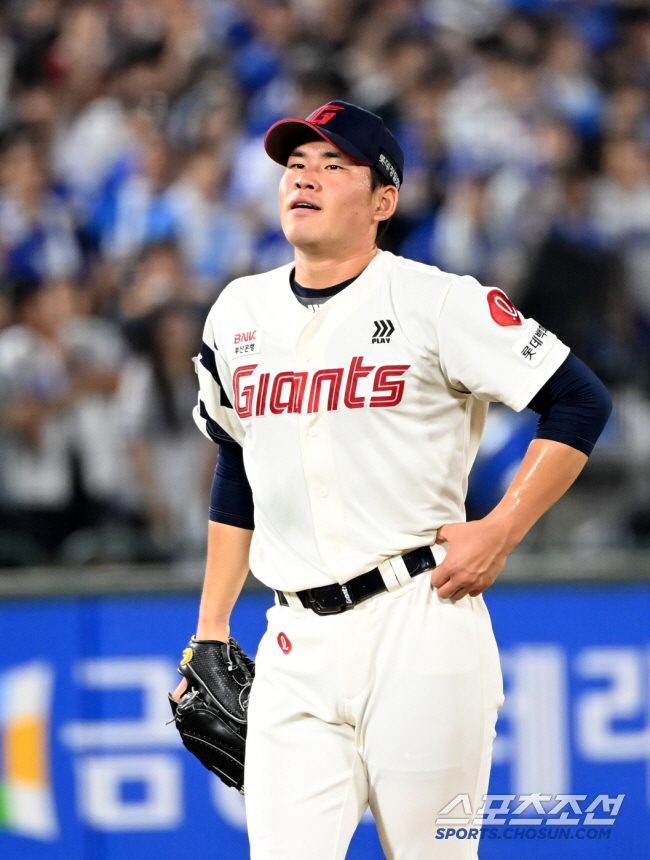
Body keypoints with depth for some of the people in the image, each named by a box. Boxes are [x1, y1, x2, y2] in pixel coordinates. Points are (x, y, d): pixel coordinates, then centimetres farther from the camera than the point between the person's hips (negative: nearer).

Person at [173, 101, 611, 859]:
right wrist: (212, 628, 21)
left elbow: (582, 402, -4)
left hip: (420, 622, -5)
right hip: (296, 644, 5)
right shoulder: (239, 313, 13)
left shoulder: (438, 303, -5)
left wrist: (499, 532, -10)